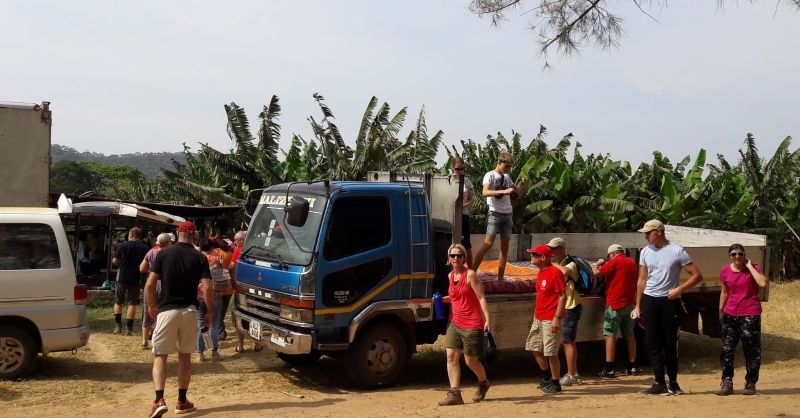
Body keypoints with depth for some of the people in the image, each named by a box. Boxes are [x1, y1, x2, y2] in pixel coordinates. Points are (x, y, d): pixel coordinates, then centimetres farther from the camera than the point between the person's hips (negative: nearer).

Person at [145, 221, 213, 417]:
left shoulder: (163, 254, -1)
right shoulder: (200, 258, -1)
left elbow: (150, 285, -5)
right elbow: (207, 288, -8)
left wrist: (151, 306, 10)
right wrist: (210, 312, 3)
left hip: (166, 311, -1)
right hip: (189, 311, 1)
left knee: (160, 356, 4)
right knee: (185, 356, 15)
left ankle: (159, 400, -13)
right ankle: (182, 401, 19)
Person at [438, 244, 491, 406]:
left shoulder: (470, 274, -11)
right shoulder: (451, 275, 10)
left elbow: (481, 298, -14)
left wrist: (487, 319, -22)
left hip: (472, 324, -6)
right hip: (455, 323, 6)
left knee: (471, 361, 3)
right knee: (451, 356, -6)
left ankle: (483, 384, 32)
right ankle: (454, 394, -4)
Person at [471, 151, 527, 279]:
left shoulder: (507, 177, 14)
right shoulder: (490, 175, -5)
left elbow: (517, 193, 23)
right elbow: (485, 192, -22)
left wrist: (523, 186, 2)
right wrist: (504, 191, -31)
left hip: (507, 214, 7)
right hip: (495, 213, -7)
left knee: (505, 246, 5)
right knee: (488, 243, -17)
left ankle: (500, 278, 8)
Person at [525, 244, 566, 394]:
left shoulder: (555, 272, -16)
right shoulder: (540, 273, 12)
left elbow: (563, 296, -17)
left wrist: (557, 317, -21)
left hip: (551, 320, -10)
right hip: (538, 318, 10)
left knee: (551, 352, -5)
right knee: (534, 347, 15)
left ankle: (555, 383, 9)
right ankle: (547, 377, 32)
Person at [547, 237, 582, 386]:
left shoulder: (570, 264, -15)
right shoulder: (558, 265, 13)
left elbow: (565, 271, -40)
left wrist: (553, 264, -26)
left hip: (571, 308, -10)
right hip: (564, 308, 10)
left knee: (568, 341, -7)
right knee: (569, 341, 15)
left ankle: (570, 375, -1)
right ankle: (574, 373, 23)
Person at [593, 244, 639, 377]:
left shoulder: (614, 262, -11)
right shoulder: (632, 262, 13)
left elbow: (596, 272, -9)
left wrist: (598, 264, 11)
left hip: (615, 303, -7)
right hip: (630, 303, 7)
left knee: (610, 335, -4)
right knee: (629, 335, 13)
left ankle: (609, 369, -7)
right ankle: (632, 367, 15)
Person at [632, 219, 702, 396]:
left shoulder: (677, 252, -6)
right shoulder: (645, 252, 8)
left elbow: (697, 275, -5)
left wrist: (678, 289, -16)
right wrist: (637, 306, 10)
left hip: (670, 302, -4)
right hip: (649, 301, 4)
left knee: (670, 344, 1)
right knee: (652, 343, 1)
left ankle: (673, 383, 14)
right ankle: (660, 384, 5)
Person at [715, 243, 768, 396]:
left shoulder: (754, 268, -5)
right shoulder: (725, 270, 5)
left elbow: (763, 283, -25)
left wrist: (750, 266, -18)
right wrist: (721, 310, 16)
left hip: (750, 315, -4)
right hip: (730, 315, 4)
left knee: (751, 350, 1)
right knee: (726, 349, 1)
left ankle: (751, 383, 12)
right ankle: (727, 383, 7)